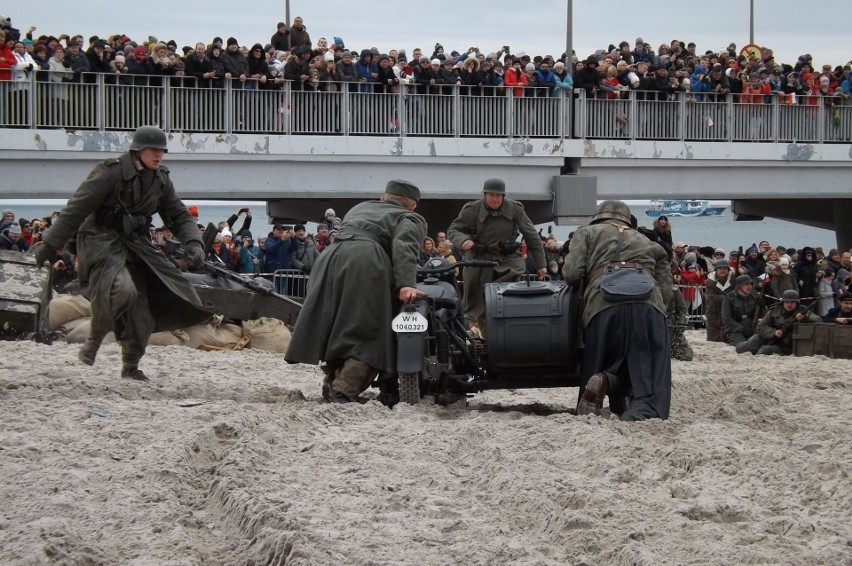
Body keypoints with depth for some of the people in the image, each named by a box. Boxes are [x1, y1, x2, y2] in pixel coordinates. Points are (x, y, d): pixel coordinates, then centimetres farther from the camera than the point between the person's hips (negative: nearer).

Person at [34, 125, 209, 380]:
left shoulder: (161, 180, 7)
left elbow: (179, 216, 13)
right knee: (123, 289, -31)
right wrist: (51, 244, -13)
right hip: (102, 241, -7)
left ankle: (131, 367, 18)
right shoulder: (111, 172, -13)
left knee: (142, 308, 2)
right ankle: (94, 340, -9)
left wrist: (192, 243, -7)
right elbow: (76, 209, -13)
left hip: (135, 244, 7)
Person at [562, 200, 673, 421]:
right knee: (651, 381, -2)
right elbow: (666, 292, 21)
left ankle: (602, 382, -18)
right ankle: (643, 412, -34)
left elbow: (572, 274, 11)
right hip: (649, 307, 1)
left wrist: (585, 286, 31)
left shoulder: (587, 232, 26)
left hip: (604, 306, -1)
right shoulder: (650, 244, 33)